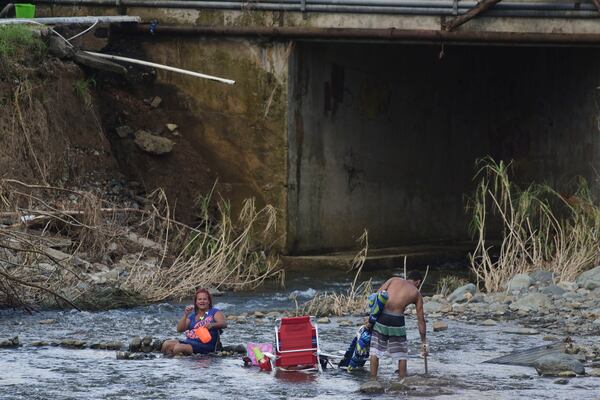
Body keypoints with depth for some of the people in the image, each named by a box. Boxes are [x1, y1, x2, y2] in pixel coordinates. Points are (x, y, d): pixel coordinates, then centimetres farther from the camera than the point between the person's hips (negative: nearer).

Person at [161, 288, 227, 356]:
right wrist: (185, 315, -4)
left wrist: (212, 325, -33)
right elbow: (179, 329, 10)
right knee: (167, 344, -18)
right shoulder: (192, 316, 21)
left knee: (178, 348, -29)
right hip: (189, 341, 6)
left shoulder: (214, 312, 6)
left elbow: (224, 324, -11)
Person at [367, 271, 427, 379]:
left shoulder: (394, 280, 16)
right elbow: (421, 319, 16)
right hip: (396, 320, -1)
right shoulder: (416, 294, 14)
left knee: (375, 351, 11)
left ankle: (373, 379, 11)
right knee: (401, 354, 14)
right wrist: (423, 342, 21)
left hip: (381, 317, 1)